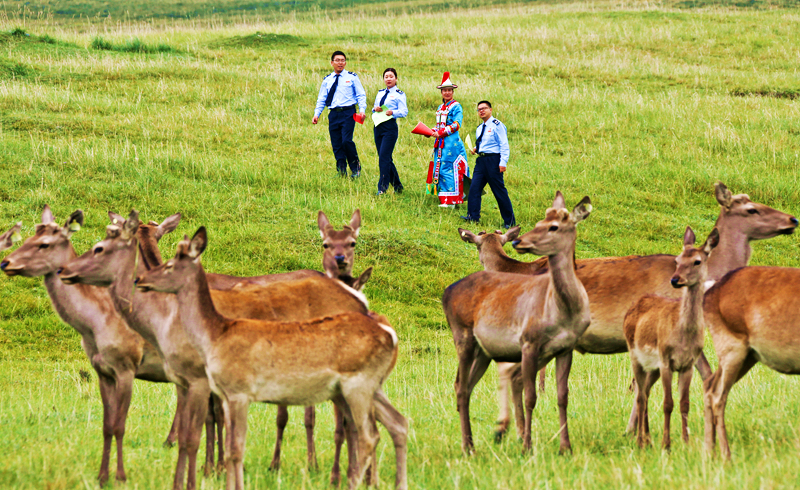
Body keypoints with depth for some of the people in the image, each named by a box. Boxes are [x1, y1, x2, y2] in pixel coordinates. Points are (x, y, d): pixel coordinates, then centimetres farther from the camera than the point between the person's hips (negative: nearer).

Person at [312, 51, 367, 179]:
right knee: (336, 144, 0)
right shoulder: (327, 80, 15)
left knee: (346, 141, -17)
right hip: (333, 114, 4)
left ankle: (356, 168, -1)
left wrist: (362, 110, -11)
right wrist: (317, 114, 3)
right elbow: (321, 99, 17)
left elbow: (361, 95, 4)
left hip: (348, 113, -4)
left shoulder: (352, 77, 6)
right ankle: (341, 172, 7)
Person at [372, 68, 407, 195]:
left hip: (390, 127, -7)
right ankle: (397, 185, 22)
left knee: (384, 157, -13)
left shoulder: (399, 94, -1)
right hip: (378, 126, 7)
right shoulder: (380, 93, 18)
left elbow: (404, 112, -8)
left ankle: (382, 188, -11)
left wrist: (393, 112, -25)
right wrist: (375, 109, -2)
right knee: (386, 158, 10)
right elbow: (374, 108, 20)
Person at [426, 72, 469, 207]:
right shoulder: (441, 108, 19)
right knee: (438, 169, 6)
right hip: (440, 143, 8)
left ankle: (450, 201, -10)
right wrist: (431, 132, 5)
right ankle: (444, 199, 12)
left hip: (451, 142, -8)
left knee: (447, 170, -11)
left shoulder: (456, 107, -5)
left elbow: (456, 125, -14)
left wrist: (441, 133, -18)